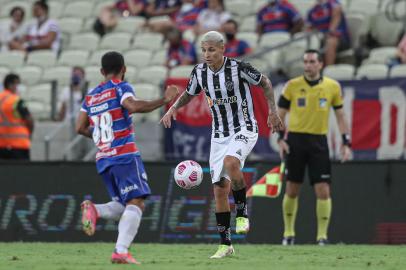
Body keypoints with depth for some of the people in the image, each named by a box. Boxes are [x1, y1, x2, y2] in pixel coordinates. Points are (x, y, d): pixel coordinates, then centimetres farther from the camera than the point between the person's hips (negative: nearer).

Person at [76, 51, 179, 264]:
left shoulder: (91, 96, 17)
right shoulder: (120, 88, -2)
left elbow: (80, 128, 16)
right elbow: (134, 106, -22)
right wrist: (164, 100, -17)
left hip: (103, 159, 7)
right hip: (125, 155, -7)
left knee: (122, 207, 16)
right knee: (136, 203, -10)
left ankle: (94, 210, -15)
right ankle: (121, 251, -26)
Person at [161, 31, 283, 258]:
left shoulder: (238, 67, -15)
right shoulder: (199, 72, -1)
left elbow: (264, 82, -1)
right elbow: (189, 94, 18)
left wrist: (273, 111, -7)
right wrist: (173, 109, 0)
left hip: (244, 130, -5)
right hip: (220, 134, 5)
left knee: (230, 163, -35)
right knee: (219, 189, 0)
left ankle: (242, 213, -16)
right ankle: (225, 244, 9)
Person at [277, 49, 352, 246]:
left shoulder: (333, 87, 1)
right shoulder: (292, 86, 0)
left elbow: (340, 116, 8)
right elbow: (280, 115, 5)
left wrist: (346, 143, 1)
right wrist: (280, 139, -7)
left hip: (319, 141, 0)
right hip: (295, 140, 0)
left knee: (323, 191, -7)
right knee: (292, 190, 4)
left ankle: (322, 235, 1)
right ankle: (288, 233, 18)